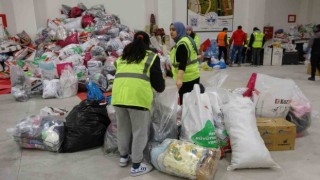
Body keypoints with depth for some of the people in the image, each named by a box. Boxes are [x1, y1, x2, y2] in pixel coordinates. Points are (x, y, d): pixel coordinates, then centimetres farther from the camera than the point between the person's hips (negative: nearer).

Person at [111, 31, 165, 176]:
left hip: (118, 94, 5)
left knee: (123, 128, 23)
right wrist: (161, 86, 30)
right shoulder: (151, 56, 10)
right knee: (139, 131, 9)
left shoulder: (123, 56, 24)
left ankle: (123, 157, 41)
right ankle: (136, 166, 20)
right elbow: (158, 82, 8)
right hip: (138, 96, -5)